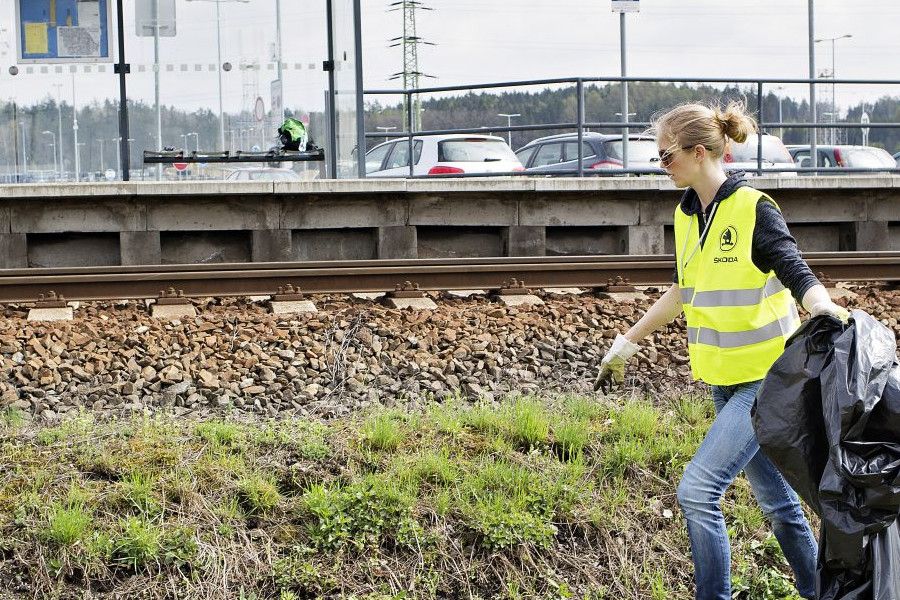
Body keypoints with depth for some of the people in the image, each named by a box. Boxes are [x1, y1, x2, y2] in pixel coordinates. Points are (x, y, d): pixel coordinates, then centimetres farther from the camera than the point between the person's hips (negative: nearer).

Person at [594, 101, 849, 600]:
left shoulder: (754, 209, -16)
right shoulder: (687, 214, 7)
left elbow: (799, 275, -21)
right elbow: (684, 292, 19)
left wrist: (823, 306, -43)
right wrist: (628, 340, 23)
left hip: (766, 379, -8)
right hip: (725, 380, 8)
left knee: (698, 491, -15)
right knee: (774, 497, 16)